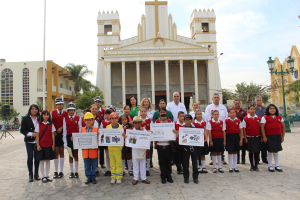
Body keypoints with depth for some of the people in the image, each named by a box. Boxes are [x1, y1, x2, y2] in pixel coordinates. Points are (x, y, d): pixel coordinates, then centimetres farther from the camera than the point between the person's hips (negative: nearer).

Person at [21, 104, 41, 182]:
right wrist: (31, 134, -13)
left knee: (37, 158, 4)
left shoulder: (40, 118, 5)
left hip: (38, 141, 1)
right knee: (30, 157, 2)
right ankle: (30, 174, 15)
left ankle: (36, 174, 18)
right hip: (29, 141, -1)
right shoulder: (25, 118, 3)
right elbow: (22, 130, 0)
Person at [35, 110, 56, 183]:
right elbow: (37, 135, -1)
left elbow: (53, 135, 4)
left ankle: (47, 175, 19)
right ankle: (43, 176, 13)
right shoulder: (38, 124, 0)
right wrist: (38, 145, -6)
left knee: (48, 160, 8)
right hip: (41, 145, -1)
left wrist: (53, 144, 1)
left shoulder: (51, 125, 4)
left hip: (49, 145, 2)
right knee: (41, 160, 3)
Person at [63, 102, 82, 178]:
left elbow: (80, 129, 2)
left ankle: (76, 172, 12)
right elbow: (64, 130, 3)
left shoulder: (78, 118, 3)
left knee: (76, 155, 3)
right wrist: (65, 142, -2)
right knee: (70, 155, 7)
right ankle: (72, 172, 16)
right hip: (68, 138, 1)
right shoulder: (65, 118, 5)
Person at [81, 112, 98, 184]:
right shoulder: (82, 129, 8)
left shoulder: (96, 129, 0)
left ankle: (93, 177, 20)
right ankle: (89, 177, 22)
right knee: (87, 165, 10)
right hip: (85, 149, 2)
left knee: (94, 165, 7)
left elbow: (98, 139, -1)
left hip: (93, 149, -2)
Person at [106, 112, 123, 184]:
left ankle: (119, 177, 12)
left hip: (118, 147, -2)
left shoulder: (121, 127, 1)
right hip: (110, 147, 2)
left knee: (118, 162, 1)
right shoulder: (108, 127, 6)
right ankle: (113, 177, 20)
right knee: (112, 163, 9)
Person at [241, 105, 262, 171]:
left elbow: (260, 128, 7)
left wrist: (261, 137, 3)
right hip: (249, 137, -2)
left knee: (257, 152, 5)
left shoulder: (259, 118, 4)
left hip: (257, 137, 2)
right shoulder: (245, 118, -4)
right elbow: (244, 129, -3)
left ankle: (256, 165, 16)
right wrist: (245, 138, -6)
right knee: (250, 152, 6)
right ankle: (252, 166, 17)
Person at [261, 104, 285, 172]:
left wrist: (283, 136, 6)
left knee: (276, 151, 11)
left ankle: (277, 166, 21)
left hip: (278, 136, 3)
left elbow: (283, 127, 12)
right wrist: (264, 137, -12)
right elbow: (262, 127, -7)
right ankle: (270, 166, 16)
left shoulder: (279, 117, 9)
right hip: (269, 136, -3)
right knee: (270, 151, 4)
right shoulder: (265, 117, -3)